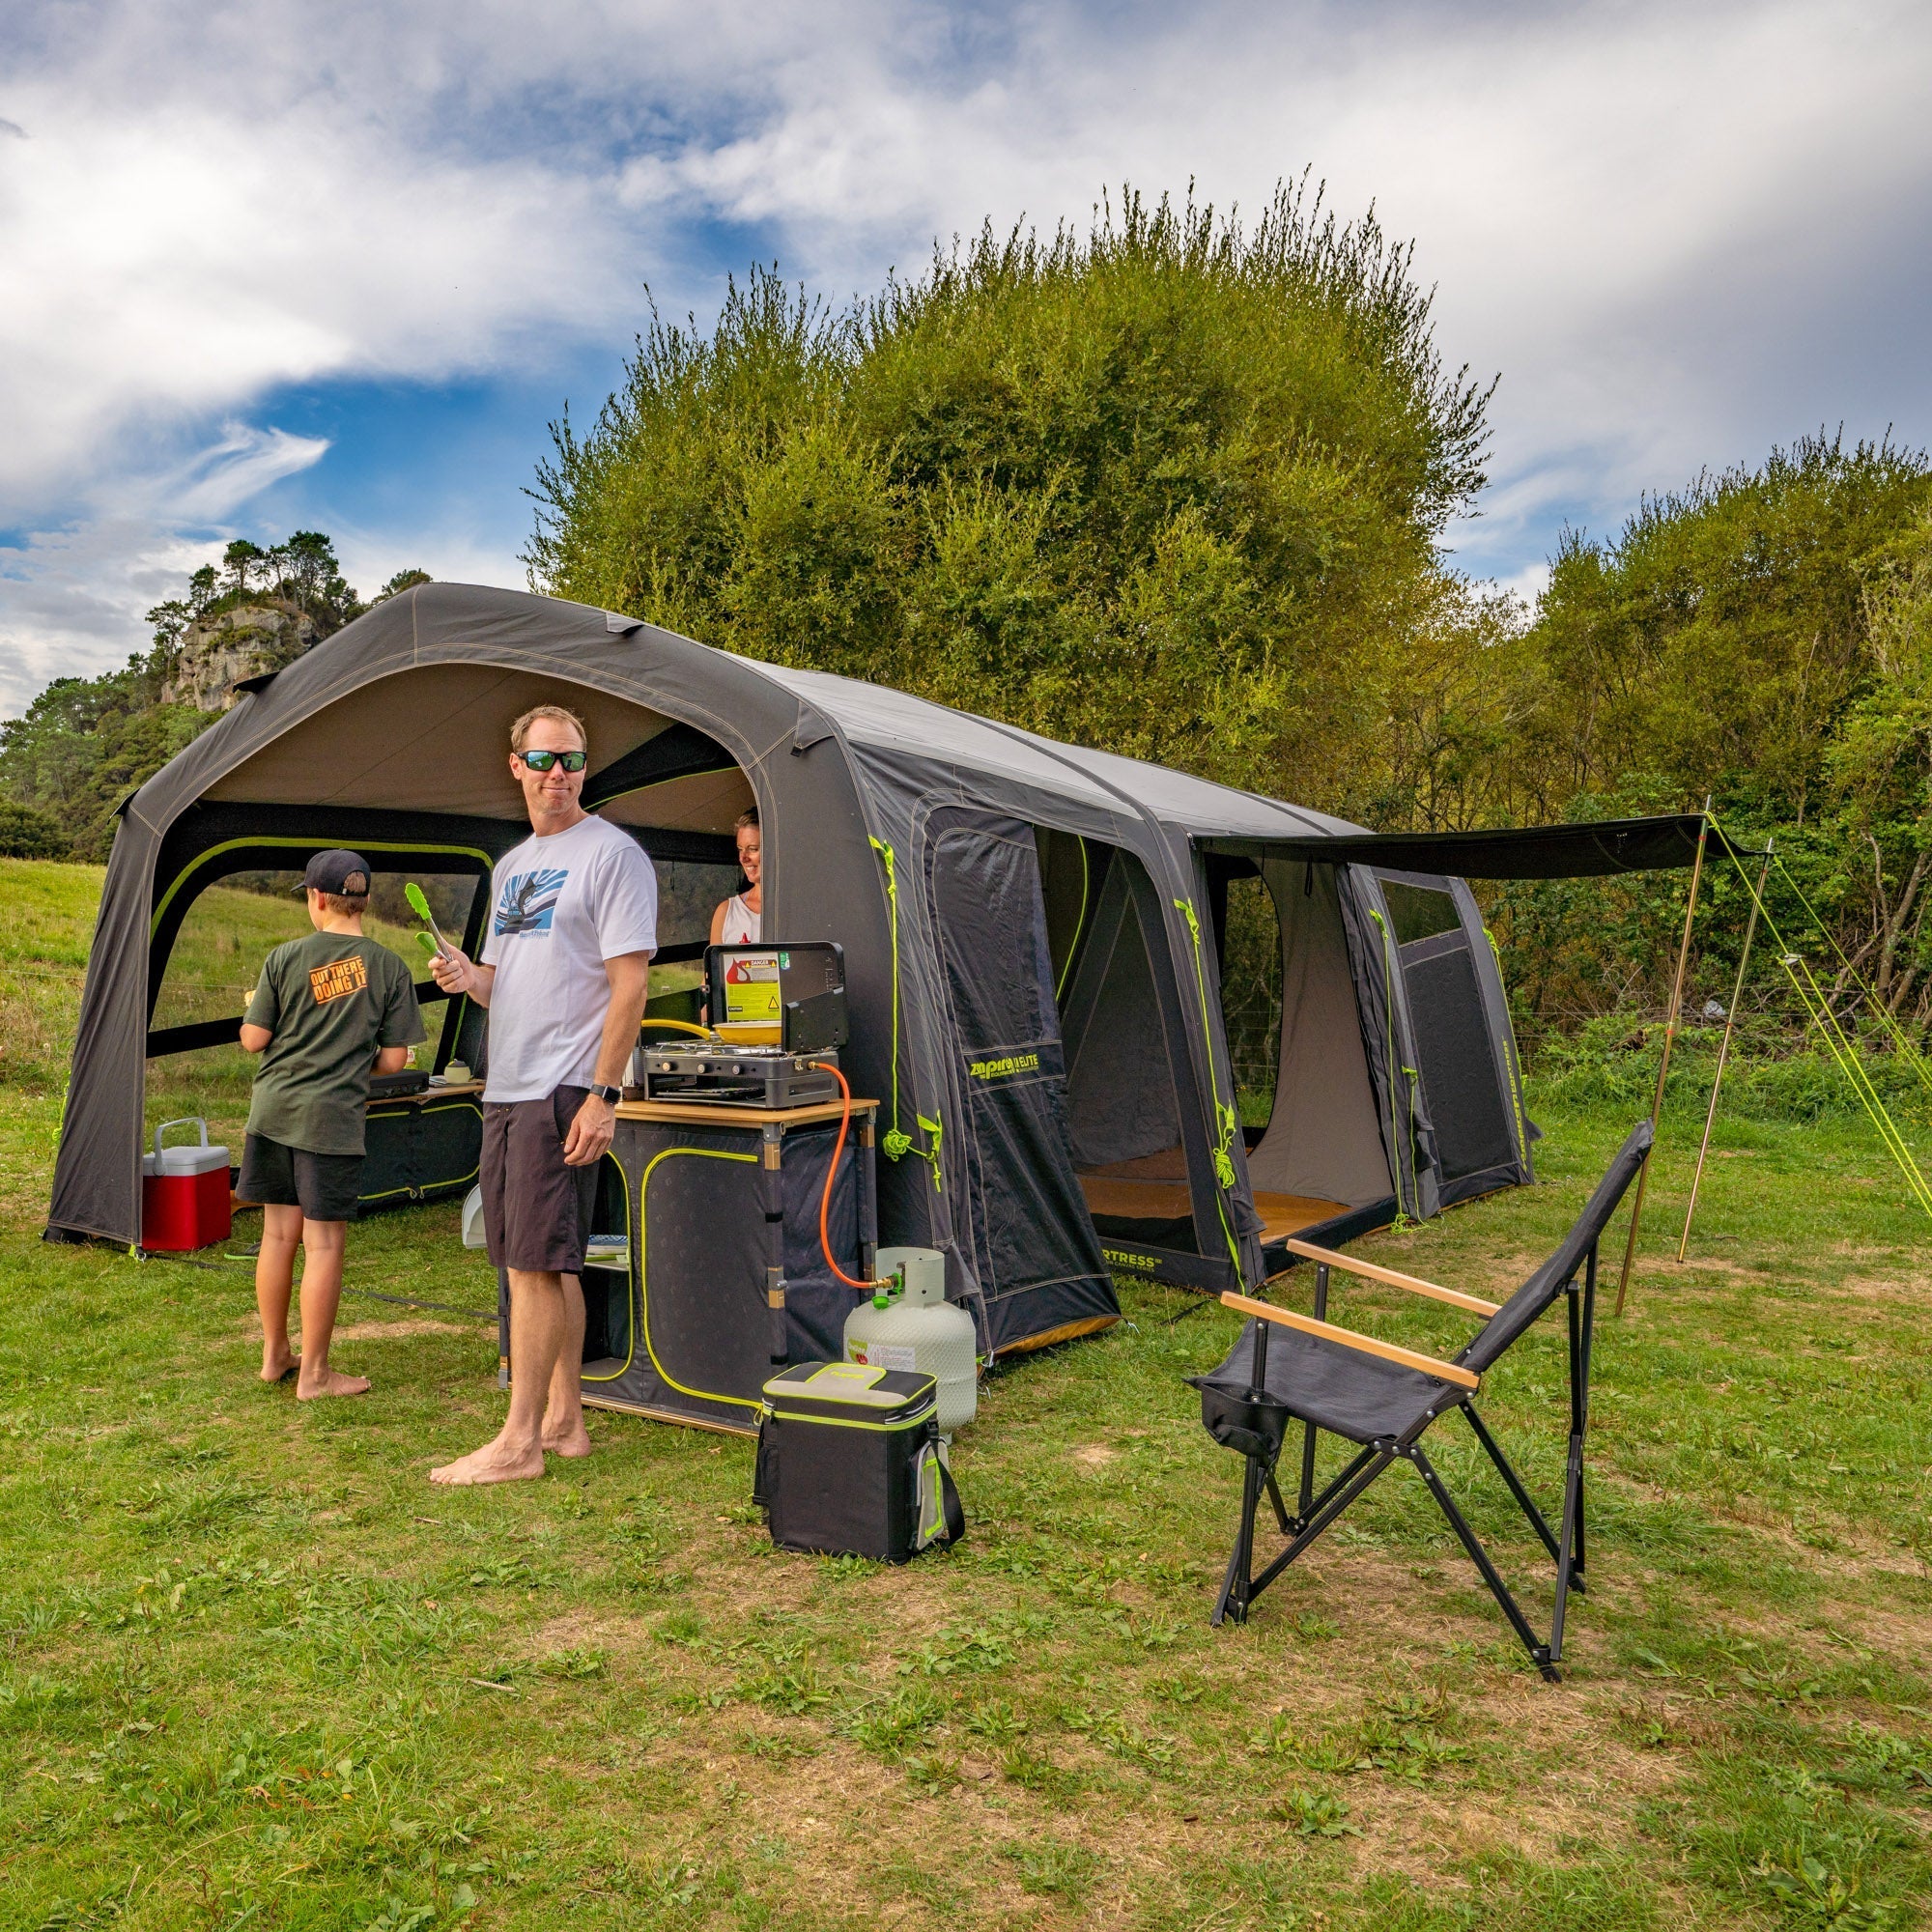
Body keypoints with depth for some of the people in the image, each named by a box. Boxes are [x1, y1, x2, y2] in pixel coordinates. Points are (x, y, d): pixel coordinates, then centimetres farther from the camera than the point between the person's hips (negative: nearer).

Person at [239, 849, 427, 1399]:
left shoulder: (285, 958, -1)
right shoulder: (389, 968, -3)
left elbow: (253, 1040, 2)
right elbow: (394, 1059, -2)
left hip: (273, 1110, 3)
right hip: (333, 1117, -3)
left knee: (278, 1235, 14)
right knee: (324, 1244, 2)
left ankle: (274, 1355, 27)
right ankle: (314, 1373, 9)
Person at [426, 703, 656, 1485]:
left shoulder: (611, 853, -7)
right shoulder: (511, 866, 19)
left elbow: (629, 983, -14)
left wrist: (603, 1095, -19)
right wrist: (467, 976, 1)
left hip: (563, 1091, -8)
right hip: (507, 1089, 8)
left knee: (534, 1263, -7)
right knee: (548, 1263, 12)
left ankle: (519, 1441, 1)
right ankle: (564, 1421, 22)